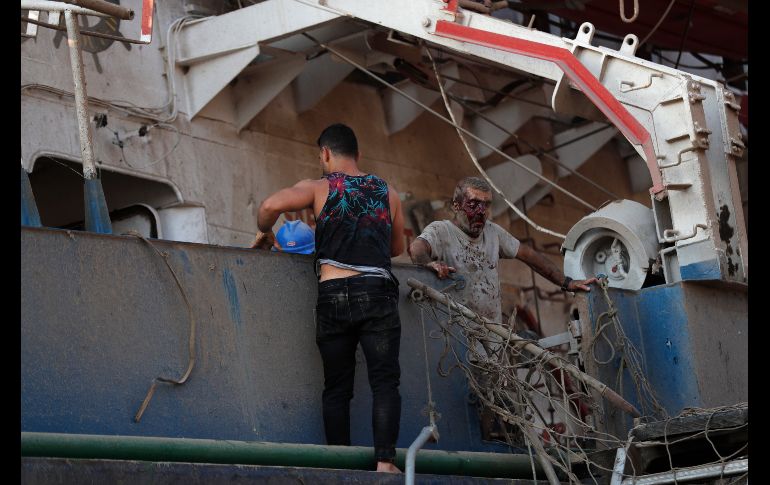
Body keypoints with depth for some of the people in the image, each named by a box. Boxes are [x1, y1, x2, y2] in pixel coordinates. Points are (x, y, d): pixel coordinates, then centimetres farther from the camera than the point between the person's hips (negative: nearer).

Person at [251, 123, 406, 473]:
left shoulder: (319, 188, 8)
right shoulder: (386, 191, 16)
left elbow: (272, 205, -9)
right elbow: (398, 247, 25)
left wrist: (265, 232, 10)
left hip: (333, 295, 0)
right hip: (377, 292, 0)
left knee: (337, 387, 8)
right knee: (384, 382, -3)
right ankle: (385, 462, -16)